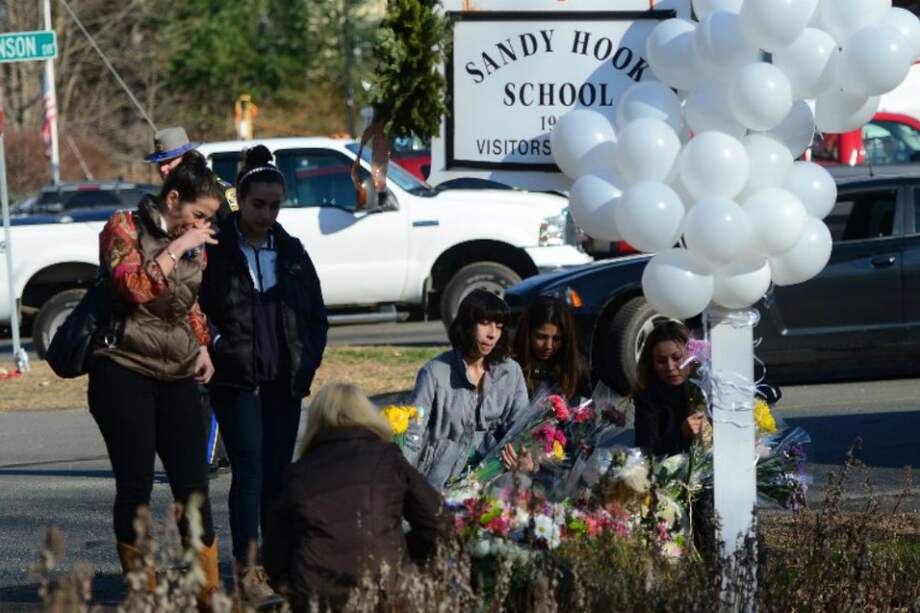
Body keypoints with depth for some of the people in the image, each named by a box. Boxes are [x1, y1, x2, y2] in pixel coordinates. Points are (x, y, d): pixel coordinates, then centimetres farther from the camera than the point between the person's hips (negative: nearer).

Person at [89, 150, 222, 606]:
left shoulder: (195, 246, 13)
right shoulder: (124, 228, -5)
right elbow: (135, 287, -20)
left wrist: (202, 347, 9)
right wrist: (177, 248, -17)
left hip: (177, 378, 5)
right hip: (124, 373, -5)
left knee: (193, 484, -2)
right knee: (135, 486, -4)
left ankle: (209, 592, -1)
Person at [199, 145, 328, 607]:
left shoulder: (291, 252, 11)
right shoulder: (214, 252, -4)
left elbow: (316, 314, 17)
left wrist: (308, 362, 6)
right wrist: (215, 345, -13)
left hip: (285, 383, 5)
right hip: (236, 383, -5)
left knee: (278, 474, 7)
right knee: (250, 470, -14)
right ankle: (247, 571, -17)